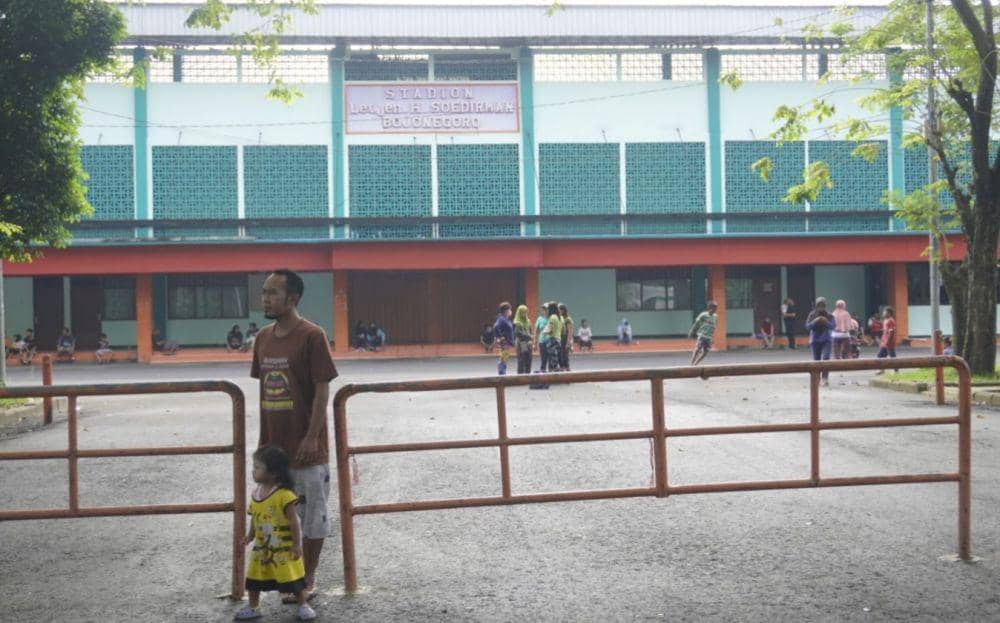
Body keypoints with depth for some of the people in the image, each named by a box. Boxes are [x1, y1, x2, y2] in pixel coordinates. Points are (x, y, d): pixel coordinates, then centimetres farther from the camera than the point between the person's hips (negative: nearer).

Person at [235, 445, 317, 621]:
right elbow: (254, 519, 11)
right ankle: (253, 607, 28)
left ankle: (303, 605, 18)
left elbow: (294, 521, -17)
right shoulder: (255, 493, 0)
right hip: (261, 547, 6)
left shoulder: (284, 494, -21)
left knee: (293, 579, 2)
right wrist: (250, 536, 5)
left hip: (284, 547, -6)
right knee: (254, 579, 12)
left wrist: (296, 545, -15)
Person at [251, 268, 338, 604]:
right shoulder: (263, 337, 7)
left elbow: (322, 390, -13)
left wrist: (312, 437, -18)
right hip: (274, 445, 6)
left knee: (312, 514, 6)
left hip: (306, 446, -6)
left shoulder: (312, 336, -12)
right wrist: (263, 437, 13)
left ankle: (308, 579, 19)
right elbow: (264, 389, 14)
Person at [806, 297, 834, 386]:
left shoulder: (829, 316, 1)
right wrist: (815, 322, -19)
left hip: (826, 340, -1)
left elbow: (832, 326, -6)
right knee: (816, 360, 5)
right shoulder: (812, 315, 2)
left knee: (826, 358, -17)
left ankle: (825, 378, -19)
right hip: (815, 340, 1)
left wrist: (826, 322, -23)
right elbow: (807, 327, -3)